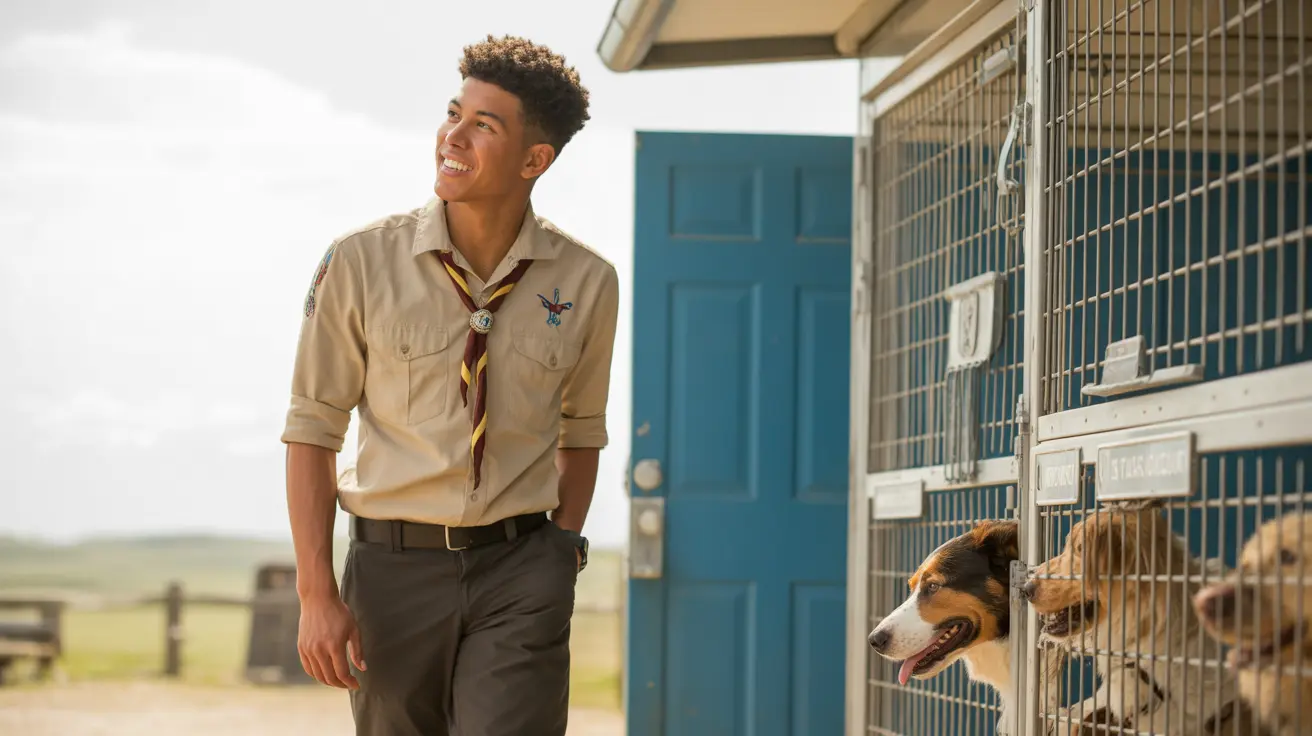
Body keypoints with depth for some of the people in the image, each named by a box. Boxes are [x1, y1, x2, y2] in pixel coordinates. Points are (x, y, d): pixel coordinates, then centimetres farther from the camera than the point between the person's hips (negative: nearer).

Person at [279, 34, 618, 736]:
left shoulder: (587, 282, 1)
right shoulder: (360, 263, -5)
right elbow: (312, 429, -1)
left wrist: (565, 547, 5)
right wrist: (316, 593, -7)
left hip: (519, 575, 0)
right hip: (394, 566, 0)